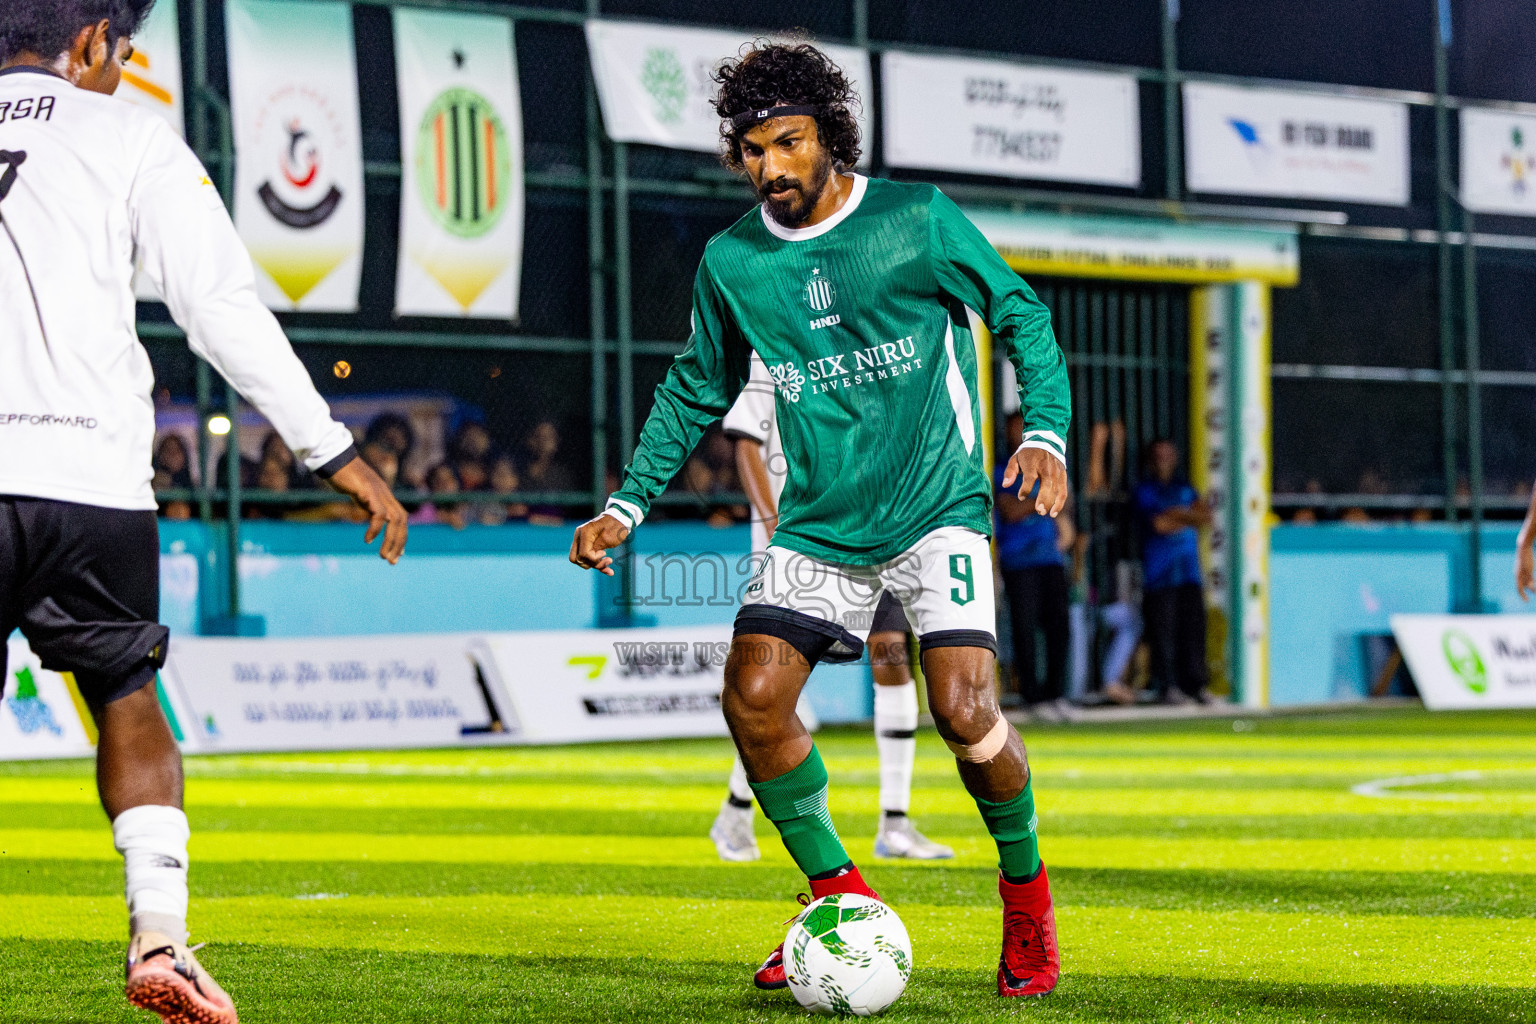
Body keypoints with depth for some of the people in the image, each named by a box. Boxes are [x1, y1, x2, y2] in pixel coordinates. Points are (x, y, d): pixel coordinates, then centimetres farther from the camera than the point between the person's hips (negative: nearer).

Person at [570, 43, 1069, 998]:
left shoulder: (915, 219, -7)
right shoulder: (732, 262, 2)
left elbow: (1020, 312, 2)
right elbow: (695, 391, 16)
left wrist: (1045, 432, -11)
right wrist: (628, 506, 9)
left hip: (936, 507, -4)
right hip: (819, 522, 4)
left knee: (963, 707, -19)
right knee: (753, 696, -13)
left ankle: (1027, 890, 8)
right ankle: (839, 891, 9)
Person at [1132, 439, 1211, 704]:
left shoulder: (1185, 488, 19)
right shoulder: (1143, 491, 4)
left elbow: (1205, 516, 6)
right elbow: (1158, 524, -11)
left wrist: (1175, 514, -9)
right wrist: (1188, 518, -4)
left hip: (1190, 572, 4)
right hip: (1159, 573, -4)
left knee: (1194, 626, 0)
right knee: (1163, 630, -7)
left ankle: (1195, 683, 5)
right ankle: (1167, 686, -4)